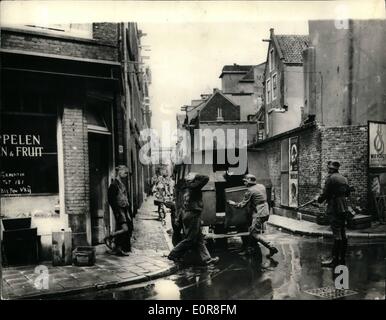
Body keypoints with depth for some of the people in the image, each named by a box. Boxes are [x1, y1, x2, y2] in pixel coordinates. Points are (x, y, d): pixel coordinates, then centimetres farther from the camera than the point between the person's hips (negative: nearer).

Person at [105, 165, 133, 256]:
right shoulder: (114, 184, -11)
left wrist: (129, 210, 16)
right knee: (125, 229, -14)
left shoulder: (122, 184, 15)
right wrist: (117, 212, -19)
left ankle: (120, 249, 15)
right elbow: (111, 200, -16)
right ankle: (109, 238, 6)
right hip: (119, 209, -9)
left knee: (129, 228, 7)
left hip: (125, 209, 9)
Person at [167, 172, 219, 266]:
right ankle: (174, 254, 8)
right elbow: (206, 178, -13)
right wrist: (196, 176, -1)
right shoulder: (193, 186, -14)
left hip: (185, 213, 9)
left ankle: (206, 259, 17)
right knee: (190, 239, 1)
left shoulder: (184, 186, 11)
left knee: (199, 239, 12)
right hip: (193, 214, -9)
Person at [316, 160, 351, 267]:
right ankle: (342, 258, 20)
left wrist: (319, 199, 4)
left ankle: (335, 260, -5)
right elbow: (347, 193, 21)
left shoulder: (330, 178, -12)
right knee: (342, 234, 13)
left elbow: (325, 193, -14)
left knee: (337, 235, -8)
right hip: (344, 208, 8)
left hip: (334, 209, -8)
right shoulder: (344, 178, 13)